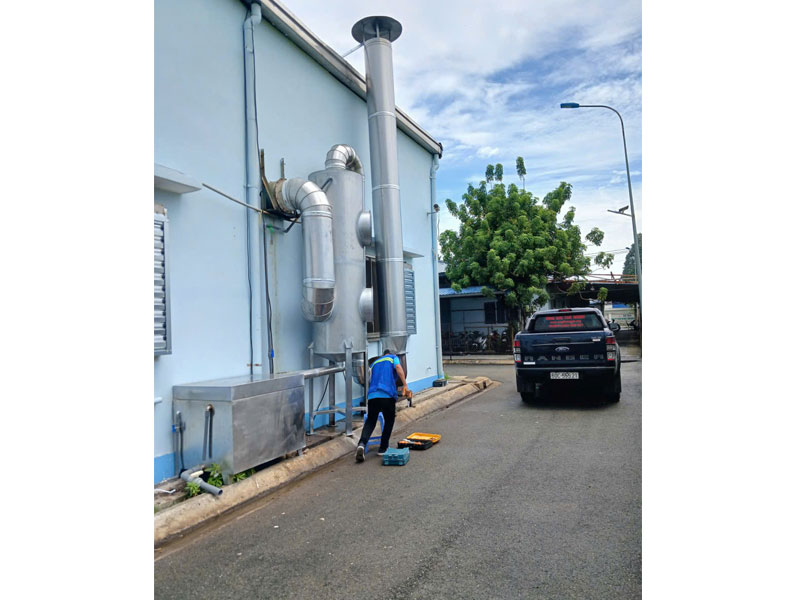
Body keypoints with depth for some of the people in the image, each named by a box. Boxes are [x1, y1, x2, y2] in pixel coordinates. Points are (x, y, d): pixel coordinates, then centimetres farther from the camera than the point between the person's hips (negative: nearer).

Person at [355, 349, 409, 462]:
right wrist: (405, 385, -12)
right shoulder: (393, 358, 18)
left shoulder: (374, 363, 32)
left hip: (372, 395, 4)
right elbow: (398, 368, -4)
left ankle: (362, 444, -13)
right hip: (387, 394, -4)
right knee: (389, 421, 17)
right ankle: (383, 449, 18)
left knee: (370, 421, 12)